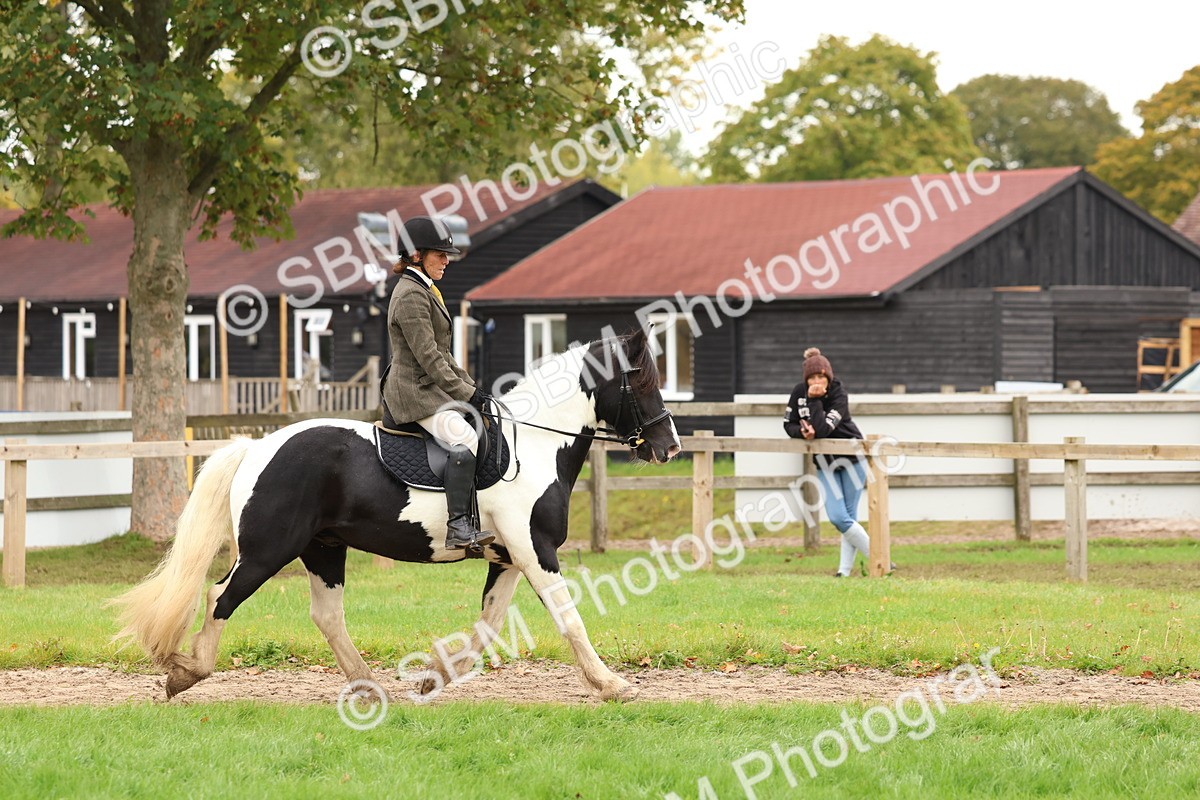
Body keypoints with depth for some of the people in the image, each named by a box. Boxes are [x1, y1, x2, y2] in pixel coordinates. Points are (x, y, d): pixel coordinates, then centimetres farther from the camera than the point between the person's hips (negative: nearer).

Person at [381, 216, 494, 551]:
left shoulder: (424, 291, 19)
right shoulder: (411, 296, -15)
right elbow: (428, 357, -20)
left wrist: (470, 385, 15)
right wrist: (466, 393, -18)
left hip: (431, 388, 11)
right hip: (415, 391, -11)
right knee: (464, 438, -29)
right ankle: (459, 527, -35)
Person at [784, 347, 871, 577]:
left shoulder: (839, 396, -20)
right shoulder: (799, 392, -6)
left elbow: (822, 429, -30)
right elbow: (789, 424, 2)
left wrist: (815, 400, -29)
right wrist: (802, 432, -18)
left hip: (851, 456, -5)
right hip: (824, 461, 5)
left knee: (847, 516, -5)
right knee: (837, 517, -5)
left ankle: (845, 569, 5)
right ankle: (878, 559, 2)